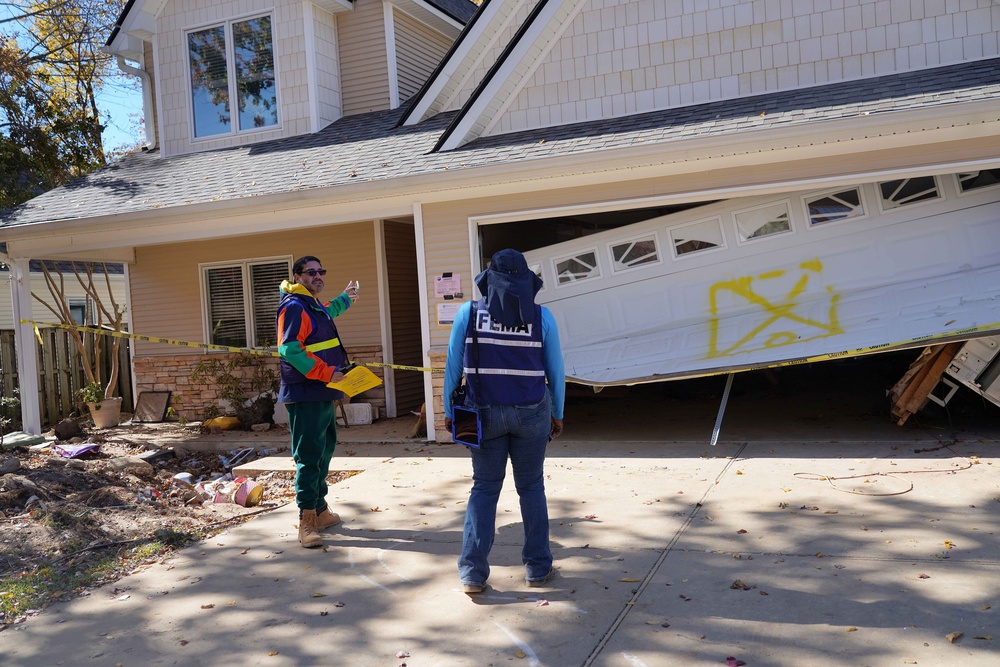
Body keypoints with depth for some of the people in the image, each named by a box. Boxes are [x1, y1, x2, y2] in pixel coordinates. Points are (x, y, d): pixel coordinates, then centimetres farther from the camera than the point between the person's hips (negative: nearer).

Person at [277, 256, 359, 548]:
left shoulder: (314, 305, 18)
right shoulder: (294, 307, -13)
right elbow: (289, 349, -24)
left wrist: (345, 299, 58)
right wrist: (327, 373, -24)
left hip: (323, 394, 10)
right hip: (305, 395, -10)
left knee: (324, 451, 16)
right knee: (309, 455, -10)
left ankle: (320, 509, 27)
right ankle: (306, 521, -6)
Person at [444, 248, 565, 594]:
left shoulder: (468, 313, -3)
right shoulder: (541, 316, -2)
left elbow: (452, 367, 0)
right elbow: (556, 370, 3)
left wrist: (449, 411, 10)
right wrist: (557, 414, 14)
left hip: (484, 413, 0)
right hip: (531, 413, 0)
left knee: (484, 489, 10)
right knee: (531, 488, 13)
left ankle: (473, 573, 6)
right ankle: (538, 568, 19)